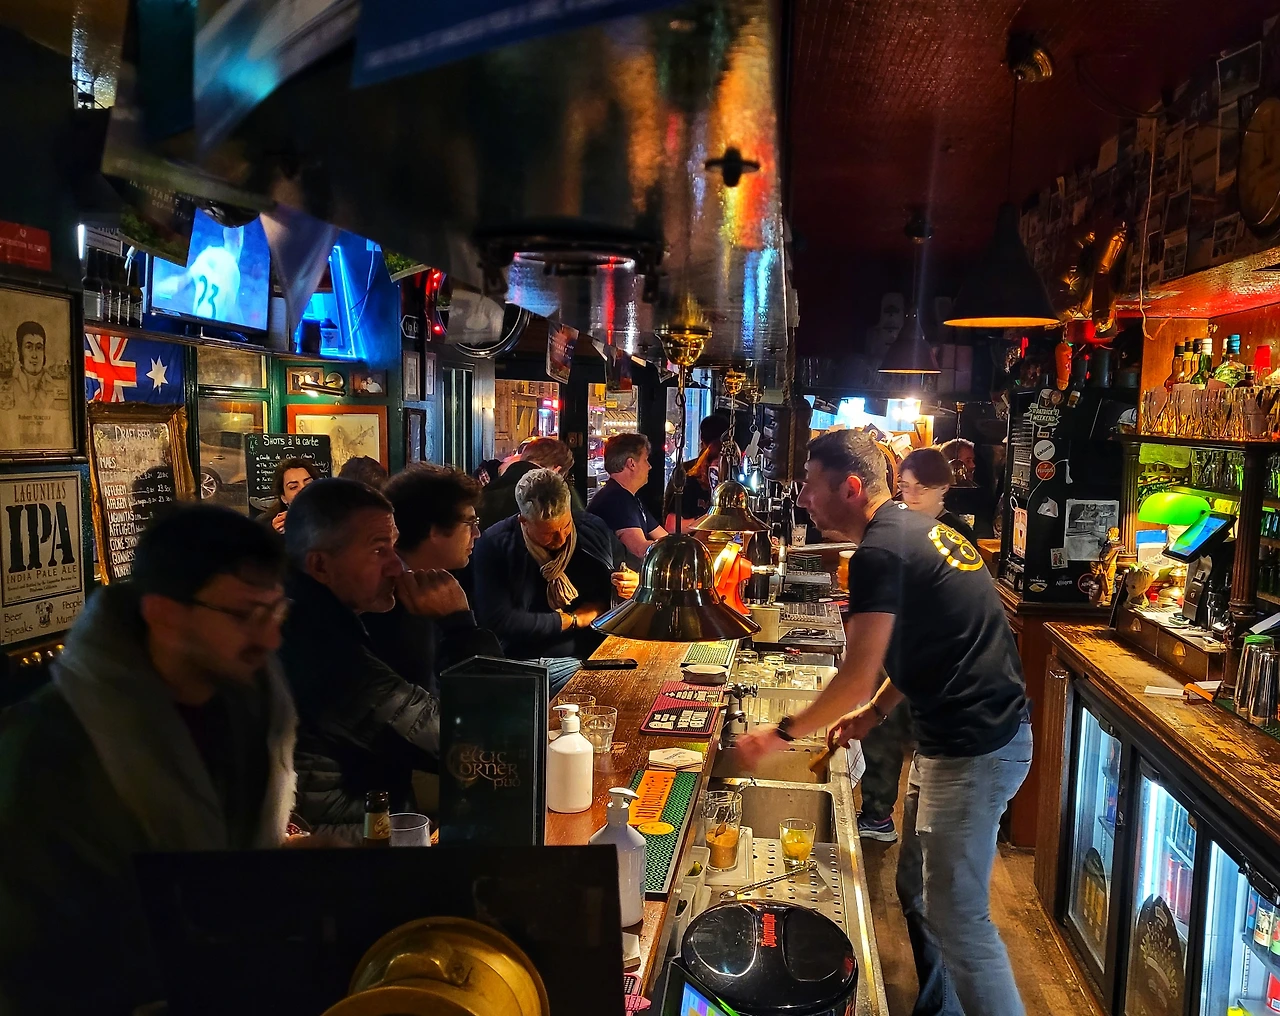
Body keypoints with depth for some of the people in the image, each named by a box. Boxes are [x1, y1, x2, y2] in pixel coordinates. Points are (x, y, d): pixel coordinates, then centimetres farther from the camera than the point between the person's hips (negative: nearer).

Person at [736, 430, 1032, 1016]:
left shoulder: (880, 551, -19)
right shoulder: (913, 528, 11)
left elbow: (860, 674, -20)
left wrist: (782, 733, -8)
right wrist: (874, 711, 12)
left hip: (974, 748, -10)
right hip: (963, 732, 10)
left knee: (957, 919, -1)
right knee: (917, 890, 19)